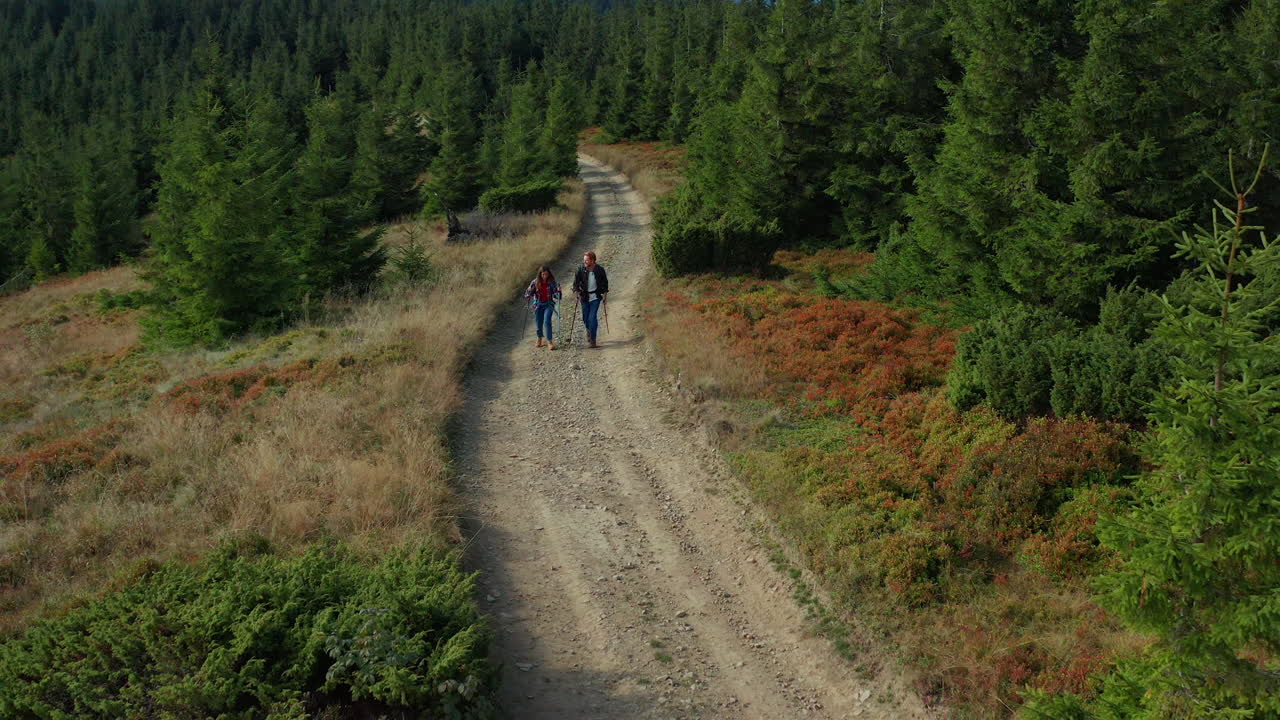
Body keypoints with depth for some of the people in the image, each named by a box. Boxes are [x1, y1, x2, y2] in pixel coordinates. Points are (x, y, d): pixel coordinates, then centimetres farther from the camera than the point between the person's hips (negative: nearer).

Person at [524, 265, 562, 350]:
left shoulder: (551, 282, -8)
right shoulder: (535, 282, -7)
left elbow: (555, 295, -6)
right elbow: (528, 293, 1)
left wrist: (558, 291, -26)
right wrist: (528, 297, -19)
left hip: (548, 304, -2)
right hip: (538, 305, 2)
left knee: (547, 321, -18)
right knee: (539, 323, 10)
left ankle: (550, 341, -13)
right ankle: (539, 338, 39)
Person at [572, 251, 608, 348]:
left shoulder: (600, 269, -7)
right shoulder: (581, 269, -6)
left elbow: (605, 282, 8)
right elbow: (576, 282, 0)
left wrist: (604, 293, 5)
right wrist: (576, 291, -15)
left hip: (595, 297, -2)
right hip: (584, 297, 2)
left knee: (592, 318, -11)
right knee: (585, 318, 8)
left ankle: (592, 340, -6)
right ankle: (589, 332, 38)